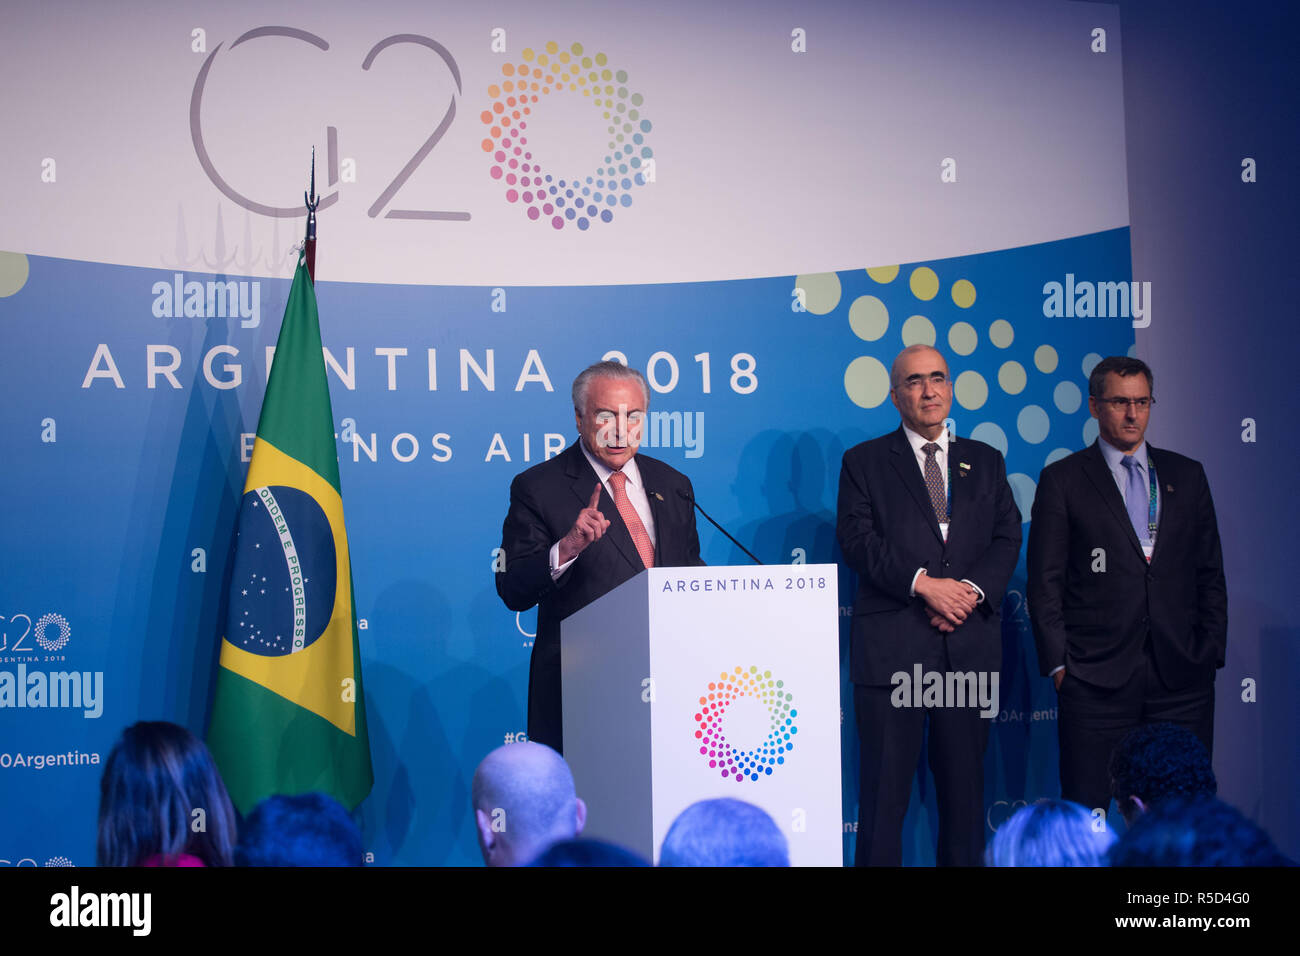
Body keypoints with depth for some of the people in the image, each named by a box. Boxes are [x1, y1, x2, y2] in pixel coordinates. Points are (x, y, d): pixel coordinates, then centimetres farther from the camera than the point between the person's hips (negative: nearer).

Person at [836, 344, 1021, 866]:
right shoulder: (864, 462, 7)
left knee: (965, 781, 6)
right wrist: (923, 583, -16)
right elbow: (858, 542, -4)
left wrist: (971, 589, -10)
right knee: (885, 785, -2)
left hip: (969, 645, 3)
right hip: (892, 646, -3)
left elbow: (1007, 539, 8)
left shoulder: (985, 461, 17)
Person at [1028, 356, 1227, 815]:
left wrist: (1211, 652, 6)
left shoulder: (1187, 475, 14)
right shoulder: (1062, 480, 5)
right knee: (1086, 811, -1)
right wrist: (1058, 663, -5)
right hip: (1095, 678, -3)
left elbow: (1210, 573, 15)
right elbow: (1045, 583, 2)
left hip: (1181, 675, 3)